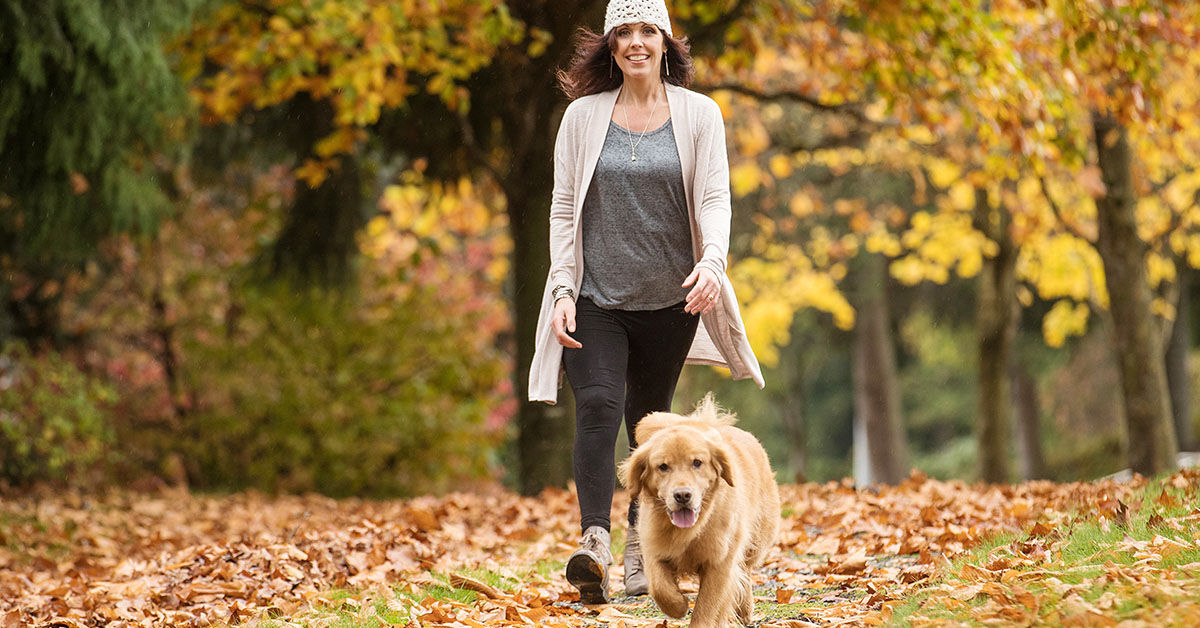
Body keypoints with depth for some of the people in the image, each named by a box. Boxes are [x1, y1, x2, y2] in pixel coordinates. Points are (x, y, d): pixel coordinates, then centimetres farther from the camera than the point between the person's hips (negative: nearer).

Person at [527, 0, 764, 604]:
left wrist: (712, 261, -24)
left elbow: (714, 197, -4)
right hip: (597, 296, -1)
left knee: (649, 418, 9)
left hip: (670, 298, 1)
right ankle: (594, 544, -29)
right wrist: (562, 290, -6)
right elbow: (563, 208, 5)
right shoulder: (583, 116, 5)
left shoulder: (698, 114, 3)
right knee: (597, 404, -19)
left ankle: (640, 549, 21)